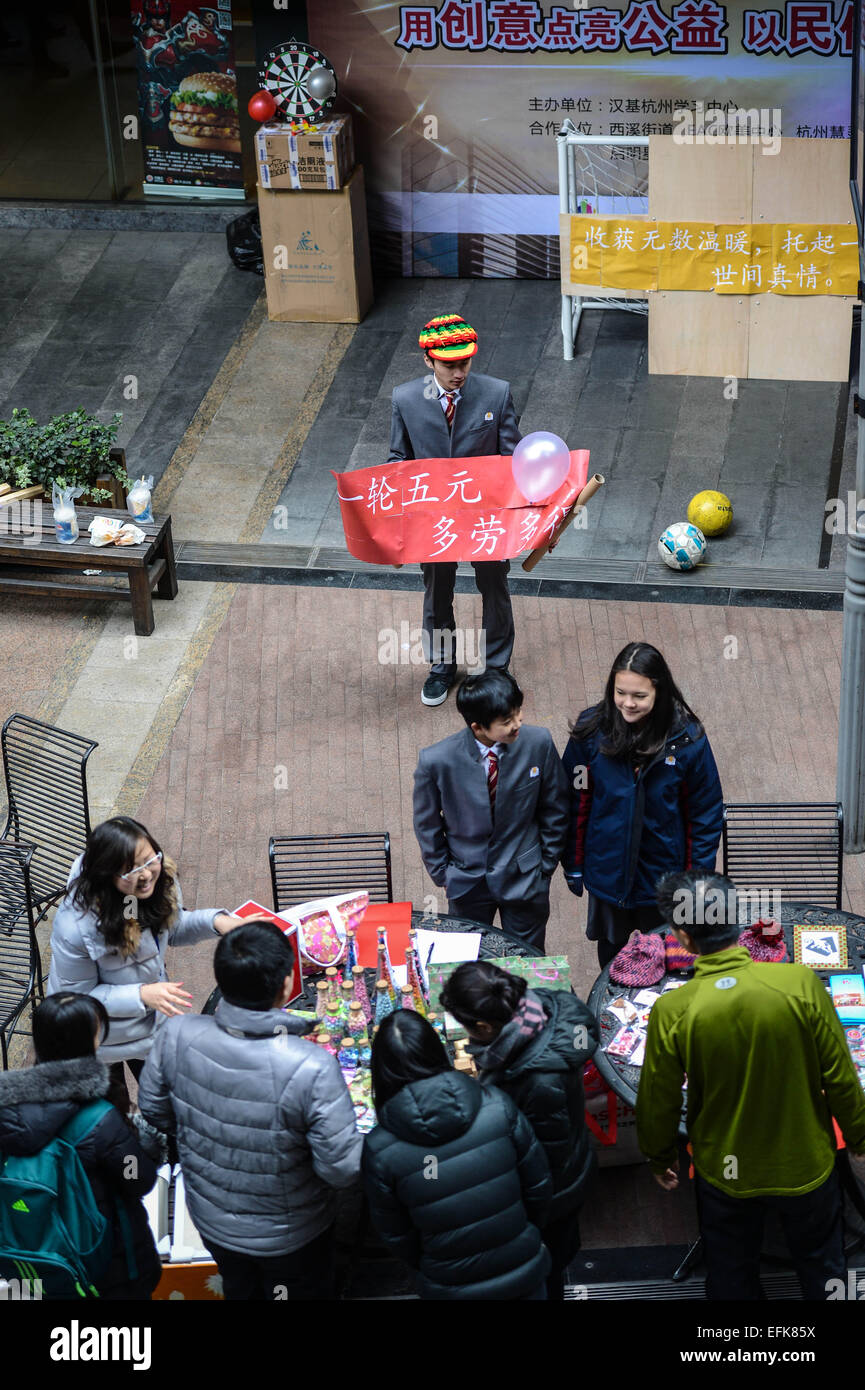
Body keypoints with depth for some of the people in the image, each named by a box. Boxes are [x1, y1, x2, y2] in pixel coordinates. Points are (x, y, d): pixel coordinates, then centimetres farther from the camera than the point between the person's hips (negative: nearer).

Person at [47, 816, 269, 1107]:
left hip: (152, 1022, 5)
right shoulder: (75, 925, -38)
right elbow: (77, 996, -25)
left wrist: (216, 921, -18)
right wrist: (142, 995, -35)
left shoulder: (161, 879, -21)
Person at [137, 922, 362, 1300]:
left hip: (212, 1222, 4)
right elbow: (342, 1169, -29)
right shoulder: (312, 1068, -38)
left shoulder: (176, 1037, -26)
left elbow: (154, 1110, -6)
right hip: (289, 1235, -3)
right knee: (303, 1294, 27)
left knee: (239, 1289, 32)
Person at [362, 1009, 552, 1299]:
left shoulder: (380, 1149, -19)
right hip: (524, 1275, 1)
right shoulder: (497, 1106, -17)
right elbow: (539, 1186, -5)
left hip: (450, 1287, -1)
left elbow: (395, 1235, -6)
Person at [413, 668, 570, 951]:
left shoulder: (538, 743, -21)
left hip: (525, 878, 1)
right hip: (467, 882, 0)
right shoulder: (436, 761, -25)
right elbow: (427, 824, -5)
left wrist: (546, 864, 1)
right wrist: (442, 874, 1)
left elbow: (555, 810, -4)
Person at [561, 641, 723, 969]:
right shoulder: (591, 730, -14)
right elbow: (576, 801, -3)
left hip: (663, 876, -1)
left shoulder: (687, 738, -17)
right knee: (610, 954, 22)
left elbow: (706, 811, -7)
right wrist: (573, 864, 2)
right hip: (607, 872, 1)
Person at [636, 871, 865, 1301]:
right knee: (822, 1272, 25)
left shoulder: (672, 1011, -22)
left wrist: (660, 1158, 11)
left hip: (724, 1174, 0)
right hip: (805, 1166, 0)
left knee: (731, 1281, 23)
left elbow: (658, 1104, -9)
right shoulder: (801, 984, -22)